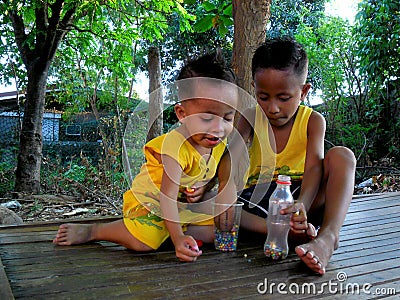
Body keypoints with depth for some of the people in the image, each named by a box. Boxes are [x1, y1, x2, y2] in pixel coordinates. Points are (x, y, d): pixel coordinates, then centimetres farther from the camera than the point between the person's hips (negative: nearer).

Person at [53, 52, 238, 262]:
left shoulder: (219, 143, -5)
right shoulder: (176, 145, -29)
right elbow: (168, 196, -33)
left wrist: (203, 188, -10)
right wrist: (178, 238, -42)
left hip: (184, 206, 8)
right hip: (150, 202, -7)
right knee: (144, 241, -34)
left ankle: (167, 230, -2)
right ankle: (90, 231, -8)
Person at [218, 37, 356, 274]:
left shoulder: (313, 120, -3)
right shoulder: (251, 119, 0)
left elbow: (314, 165, -20)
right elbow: (231, 156, -17)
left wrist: (302, 204, -41)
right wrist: (227, 186, -40)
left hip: (299, 193, 0)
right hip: (258, 199, 1)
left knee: (341, 155, -24)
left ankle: (328, 237, -43)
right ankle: (290, 233, -37)